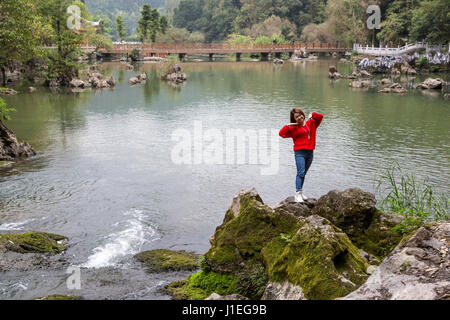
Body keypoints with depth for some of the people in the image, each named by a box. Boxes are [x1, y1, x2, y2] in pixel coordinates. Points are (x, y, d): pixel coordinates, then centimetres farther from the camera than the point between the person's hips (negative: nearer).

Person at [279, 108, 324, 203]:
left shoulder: (311, 123, 12)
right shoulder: (293, 128, 0)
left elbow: (320, 116, 20)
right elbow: (281, 133, -6)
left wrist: (312, 115, 7)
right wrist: (288, 126, -12)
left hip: (310, 152, 5)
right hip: (300, 153, -5)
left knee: (304, 173, 11)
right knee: (301, 173, -15)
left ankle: (301, 192, 20)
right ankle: (298, 194, -15)